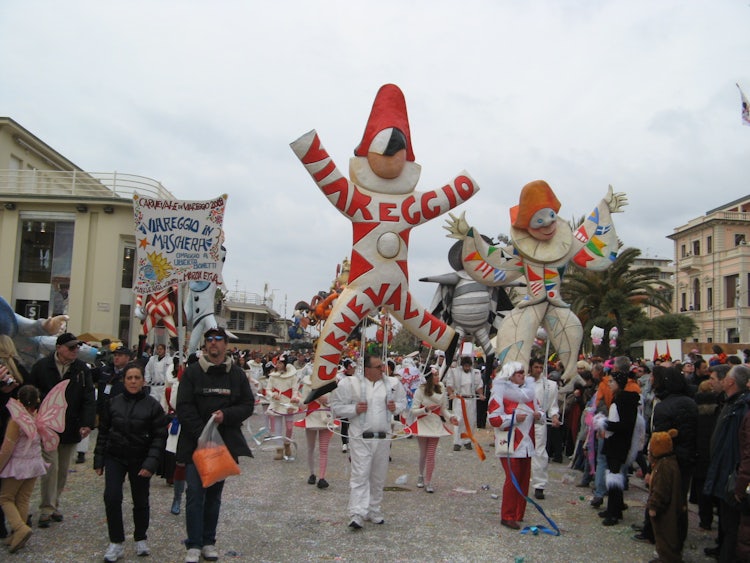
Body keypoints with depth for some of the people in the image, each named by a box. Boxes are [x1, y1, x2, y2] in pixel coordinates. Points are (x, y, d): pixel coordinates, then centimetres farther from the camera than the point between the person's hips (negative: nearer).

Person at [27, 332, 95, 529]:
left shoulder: (82, 369, 0)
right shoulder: (41, 367, -5)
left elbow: (89, 398, -4)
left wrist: (87, 423, -14)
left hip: (71, 429, 3)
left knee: (63, 470, 11)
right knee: (51, 467, -7)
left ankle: (54, 505, 26)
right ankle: (47, 509, 5)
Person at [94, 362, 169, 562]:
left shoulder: (153, 405, -9)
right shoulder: (113, 403, -1)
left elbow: (159, 437, -9)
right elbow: (103, 432, 7)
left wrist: (151, 463, -18)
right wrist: (99, 460, 5)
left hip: (140, 460, -1)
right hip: (115, 457, 1)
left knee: (141, 501, 10)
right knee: (112, 497, -12)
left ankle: (140, 539, 32)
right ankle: (116, 543, 4)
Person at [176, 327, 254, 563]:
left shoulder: (237, 374, 6)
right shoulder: (192, 372, -1)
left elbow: (248, 405, 5)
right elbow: (184, 407, -7)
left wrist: (226, 415, -13)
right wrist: (202, 433, -16)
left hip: (225, 443, 2)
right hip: (195, 443, -2)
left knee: (215, 494, 12)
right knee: (195, 493, -5)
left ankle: (209, 542, 23)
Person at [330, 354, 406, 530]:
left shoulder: (393, 383, 6)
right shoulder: (351, 383, -6)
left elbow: (403, 402, 20)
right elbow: (336, 407, -2)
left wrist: (396, 407, -2)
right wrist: (355, 409, -16)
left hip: (383, 438, 4)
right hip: (361, 438, -4)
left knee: (379, 477, 13)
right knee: (360, 475, -10)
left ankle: (374, 512, 26)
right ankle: (357, 515, -9)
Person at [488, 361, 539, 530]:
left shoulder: (528, 390, 12)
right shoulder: (500, 392, -10)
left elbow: (536, 409, 23)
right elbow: (493, 419, -15)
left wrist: (538, 414, 0)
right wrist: (514, 418, -22)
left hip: (526, 443, 7)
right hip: (510, 444, -7)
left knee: (524, 479, 10)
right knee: (513, 479, -9)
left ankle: (519, 514, 21)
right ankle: (507, 516, 1)